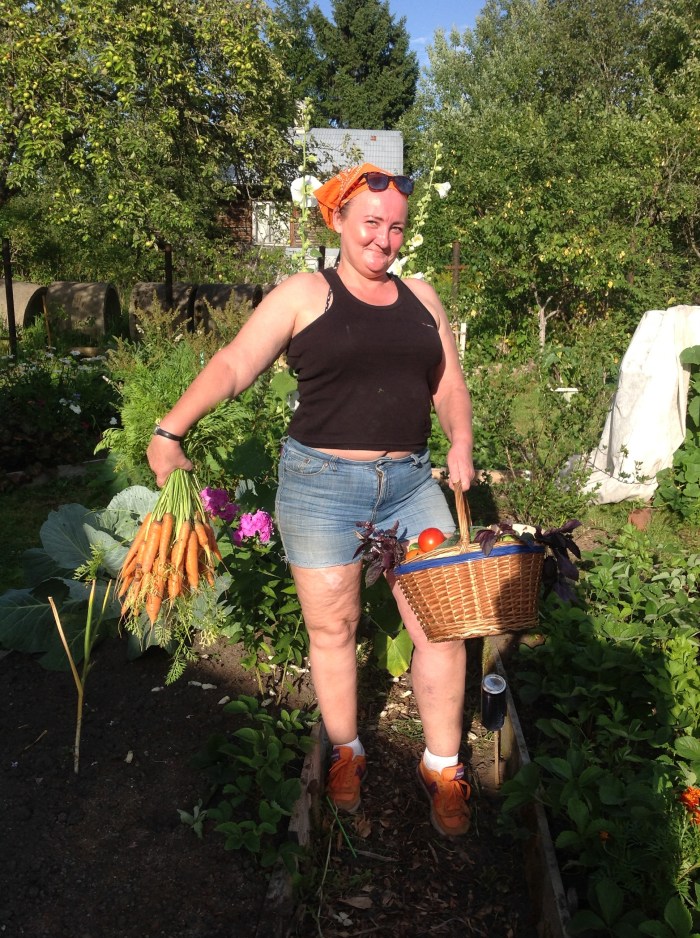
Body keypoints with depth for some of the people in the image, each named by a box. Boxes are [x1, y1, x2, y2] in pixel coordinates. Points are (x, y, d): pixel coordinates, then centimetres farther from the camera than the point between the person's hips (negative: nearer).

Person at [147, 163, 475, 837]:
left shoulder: (420, 297, 14)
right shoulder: (304, 294, 1)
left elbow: (448, 383, 16)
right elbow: (233, 365, -6)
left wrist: (461, 445, -3)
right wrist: (170, 431, -18)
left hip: (411, 484, 4)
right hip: (320, 483, -3)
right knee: (332, 628, 7)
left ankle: (441, 768, 21)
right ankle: (346, 753, 31)